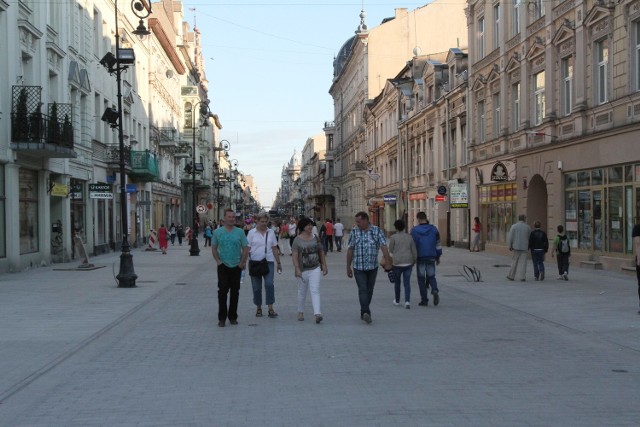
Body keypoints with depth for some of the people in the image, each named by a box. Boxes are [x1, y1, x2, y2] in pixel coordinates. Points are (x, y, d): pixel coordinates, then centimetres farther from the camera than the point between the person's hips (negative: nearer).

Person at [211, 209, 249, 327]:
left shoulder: (240, 232, 2)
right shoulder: (217, 232, 3)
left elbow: (245, 249, 4)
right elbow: (214, 248, 8)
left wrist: (242, 263, -4)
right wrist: (218, 261, -4)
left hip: (236, 266, 1)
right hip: (223, 266, -1)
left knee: (235, 292, 6)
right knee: (222, 291, -7)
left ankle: (232, 317, 15)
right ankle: (222, 318, -1)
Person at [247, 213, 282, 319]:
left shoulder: (271, 233, 8)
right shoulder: (252, 232, 1)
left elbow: (275, 249, 13)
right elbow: (247, 248, 0)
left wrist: (278, 263, 13)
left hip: (268, 262, 1)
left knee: (269, 284, -14)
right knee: (257, 287, 5)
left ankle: (270, 309, -11)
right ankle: (258, 308, 19)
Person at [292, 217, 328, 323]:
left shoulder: (315, 238, 6)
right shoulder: (297, 240, -6)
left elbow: (321, 252, 13)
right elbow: (294, 256, -10)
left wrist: (324, 265, 10)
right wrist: (297, 269, -19)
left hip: (315, 269, 2)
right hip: (303, 270, -2)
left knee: (315, 291, -10)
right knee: (302, 292, 11)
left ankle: (317, 313, -20)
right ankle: (300, 312, 29)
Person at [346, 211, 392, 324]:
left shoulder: (377, 231, -2)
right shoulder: (354, 232, 1)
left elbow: (384, 246, -11)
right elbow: (350, 250, 4)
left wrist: (387, 262, -22)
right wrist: (348, 267, 5)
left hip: (373, 266, 1)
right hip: (358, 267, -1)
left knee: (369, 290, 10)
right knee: (362, 290, -13)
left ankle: (364, 312, 23)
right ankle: (366, 312, -24)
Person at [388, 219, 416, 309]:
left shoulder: (393, 237, -5)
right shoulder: (410, 237, 5)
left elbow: (391, 252, -3)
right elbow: (414, 251, 6)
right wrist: (413, 262, 18)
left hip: (397, 263, -2)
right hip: (408, 263, 2)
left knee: (397, 282, 17)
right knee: (407, 283, 4)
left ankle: (397, 300, 32)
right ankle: (407, 301, -15)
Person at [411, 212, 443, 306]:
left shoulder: (415, 230, -6)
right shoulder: (434, 229, 3)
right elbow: (438, 244, 7)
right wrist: (438, 257, 15)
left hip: (420, 258, -2)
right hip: (431, 257, 2)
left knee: (421, 279, 6)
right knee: (431, 276, 15)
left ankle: (424, 300, 6)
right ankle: (435, 290, -14)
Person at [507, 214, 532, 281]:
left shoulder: (514, 226, -3)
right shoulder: (527, 227, 1)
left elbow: (511, 237, -5)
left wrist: (510, 246, 2)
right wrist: (528, 246, 20)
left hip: (516, 246, 0)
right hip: (524, 247, 0)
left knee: (514, 261, 10)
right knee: (523, 262, 2)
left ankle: (511, 276, 15)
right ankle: (522, 277, -3)